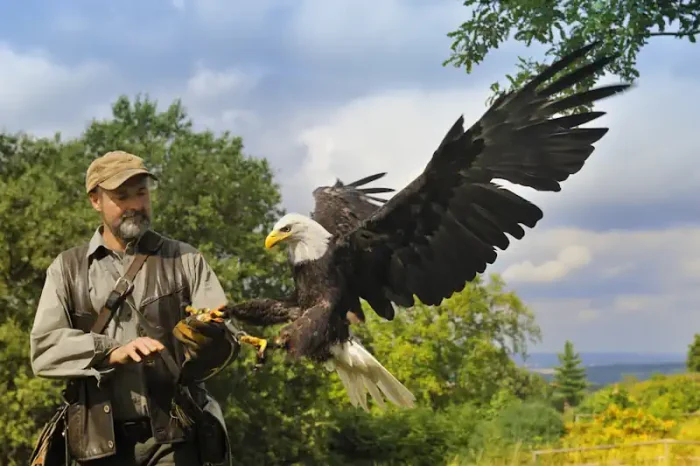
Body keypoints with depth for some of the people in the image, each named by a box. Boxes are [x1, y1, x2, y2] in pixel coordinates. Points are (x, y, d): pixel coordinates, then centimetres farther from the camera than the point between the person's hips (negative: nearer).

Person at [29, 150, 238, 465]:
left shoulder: (184, 260, 7)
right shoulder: (67, 269, 8)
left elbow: (227, 337, 0)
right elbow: (44, 349, -4)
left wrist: (208, 336, -24)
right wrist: (112, 352, -19)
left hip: (174, 435, -1)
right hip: (100, 440, 1)